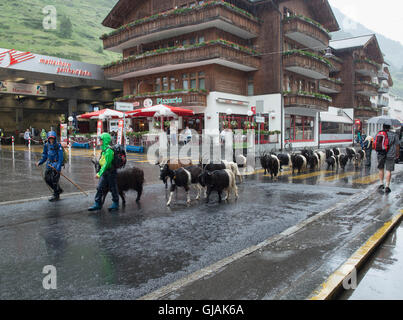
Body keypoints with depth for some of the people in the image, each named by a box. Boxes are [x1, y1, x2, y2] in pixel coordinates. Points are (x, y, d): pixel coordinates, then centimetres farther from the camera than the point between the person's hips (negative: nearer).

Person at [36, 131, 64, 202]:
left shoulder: (58, 146, -13)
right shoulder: (46, 146, 6)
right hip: (49, 164, 7)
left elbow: (60, 157, -17)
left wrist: (58, 167, -24)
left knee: (54, 180, -5)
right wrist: (40, 162, 1)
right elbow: (44, 156, 15)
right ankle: (59, 190, 28)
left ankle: (56, 196, 11)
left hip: (56, 165, -7)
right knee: (47, 179, 9)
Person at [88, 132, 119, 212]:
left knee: (113, 188, 4)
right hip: (105, 172, 9)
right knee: (100, 188, 6)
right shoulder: (104, 149, 11)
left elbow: (106, 163, -25)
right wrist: (100, 172, 21)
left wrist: (99, 173, -25)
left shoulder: (109, 150, -20)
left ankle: (115, 204, 16)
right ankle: (98, 204, 13)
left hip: (110, 172, -9)